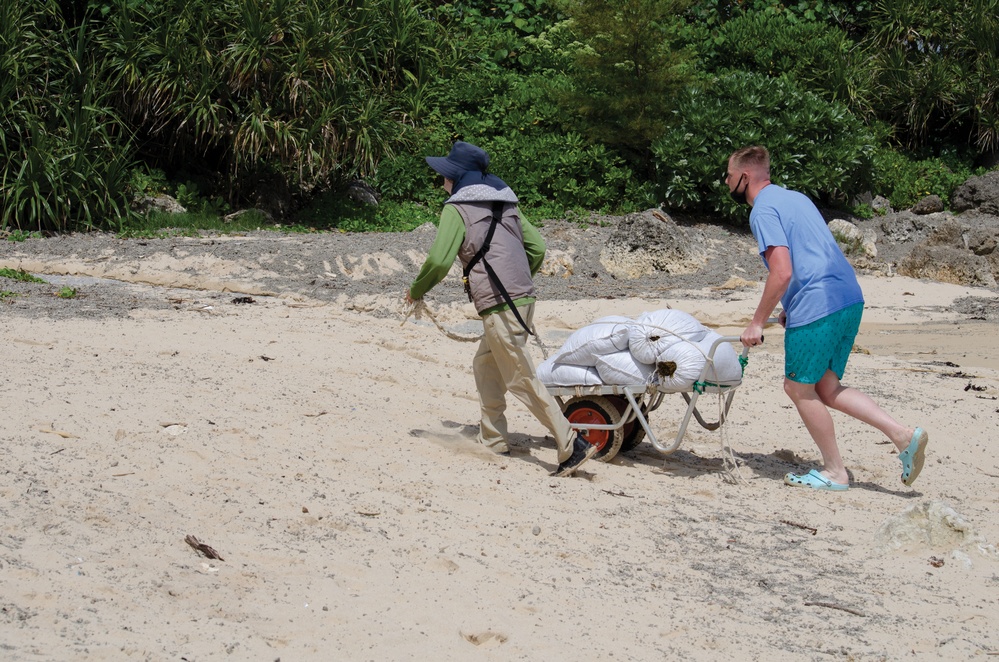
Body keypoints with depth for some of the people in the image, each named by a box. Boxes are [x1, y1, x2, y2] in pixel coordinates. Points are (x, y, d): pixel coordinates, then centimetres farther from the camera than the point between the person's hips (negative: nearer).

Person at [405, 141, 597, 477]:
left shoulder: (457, 209, -5)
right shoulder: (504, 204, 18)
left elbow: (439, 261, -13)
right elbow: (537, 246, 16)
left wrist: (416, 291, 4)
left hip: (499, 307, -9)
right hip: (522, 299, 9)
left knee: (522, 380, -5)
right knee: (485, 367, 21)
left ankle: (573, 445, -7)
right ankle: (493, 442, 24)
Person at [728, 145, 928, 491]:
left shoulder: (763, 210, -9)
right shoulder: (794, 197, 21)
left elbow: (782, 272, -19)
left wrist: (757, 322, -11)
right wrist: (790, 310, 25)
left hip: (817, 307, -9)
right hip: (849, 298, 9)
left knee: (799, 387, 4)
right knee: (825, 388, 14)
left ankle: (835, 472, 11)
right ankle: (903, 435, 3)